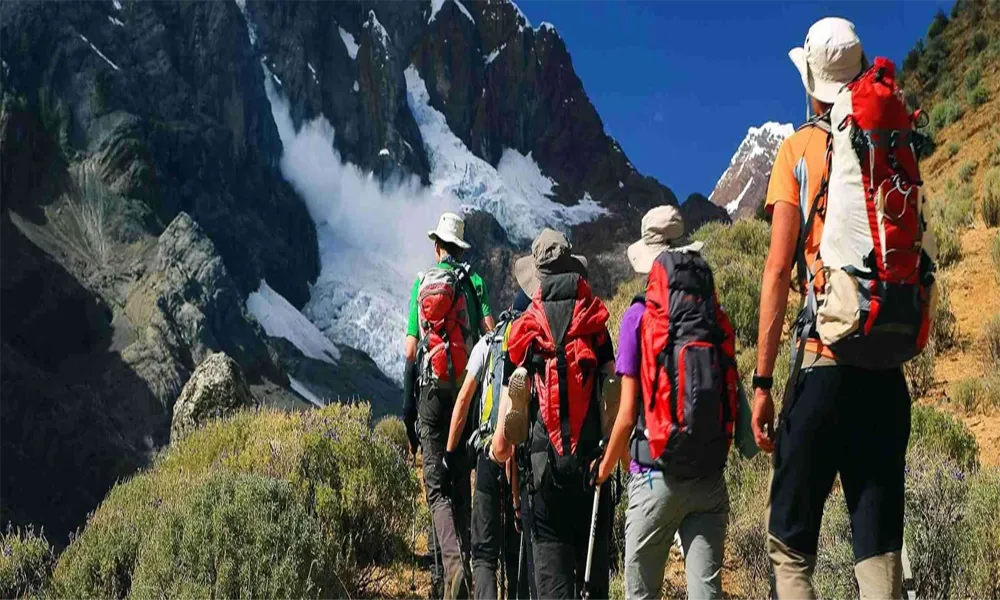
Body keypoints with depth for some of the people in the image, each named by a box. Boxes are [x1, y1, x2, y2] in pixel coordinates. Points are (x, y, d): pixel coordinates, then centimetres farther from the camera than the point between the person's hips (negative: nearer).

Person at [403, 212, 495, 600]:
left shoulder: (421, 284, 7)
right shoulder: (474, 282, 3)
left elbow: (410, 350, 6)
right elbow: (490, 330, -11)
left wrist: (407, 407, 11)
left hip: (431, 392, 0)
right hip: (465, 390, 0)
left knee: (437, 486, -2)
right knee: (462, 483, 12)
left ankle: (453, 563, -21)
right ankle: (460, 559, 14)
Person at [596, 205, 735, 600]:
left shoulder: (639, 316, -4)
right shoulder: (714, 315, 5)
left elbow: (628, 414, -5)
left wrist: (605, 468, 10)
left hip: (656, 476, -3)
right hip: (711, 477, 3)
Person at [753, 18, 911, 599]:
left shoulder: (800, 150, 1)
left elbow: (778, 270, -5)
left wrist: (762, 382, -3)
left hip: (824, 364, -4)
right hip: (887, 371, 4)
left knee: (790, 548, 4)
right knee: (880, 547, 7)